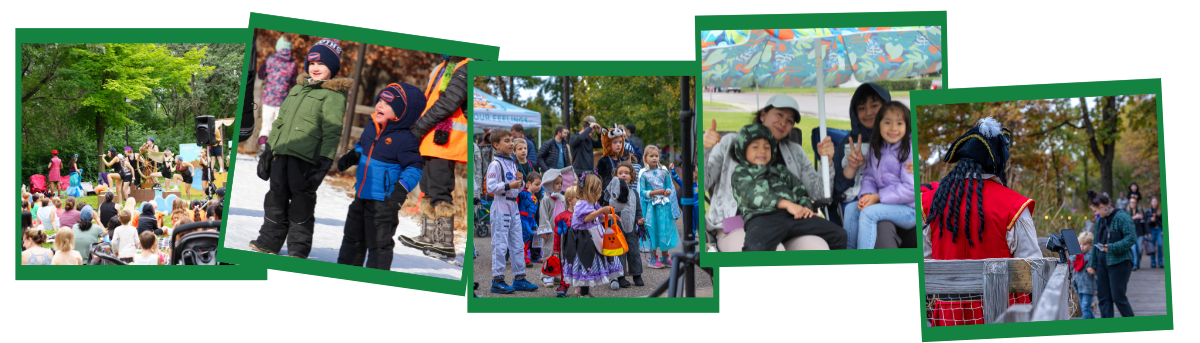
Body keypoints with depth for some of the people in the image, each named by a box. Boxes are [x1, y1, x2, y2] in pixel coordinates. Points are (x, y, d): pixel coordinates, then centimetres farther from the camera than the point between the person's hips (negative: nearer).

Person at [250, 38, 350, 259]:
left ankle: (298, 250, 6)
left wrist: (325, 162, -16)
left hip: (306, 158, -6)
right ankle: (268, 243, 23)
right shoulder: (297, 89, 21)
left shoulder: (334, 96, -2)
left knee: (301, 204, -2)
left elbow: (332, 133, -8)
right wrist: (268, 148, 21)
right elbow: (280, 121, 25)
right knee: (276, 200, 12)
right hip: (281, 154, 7)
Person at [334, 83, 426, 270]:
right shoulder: (372, 129, 5)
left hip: (384, 202, -8)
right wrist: (352, 156, 7)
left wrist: (402, 188, -28)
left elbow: (414, 167, -18)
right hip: (361, 196, 9)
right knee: (353, 236, 22)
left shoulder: (405, 139, -19)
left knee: (379, 242, 0)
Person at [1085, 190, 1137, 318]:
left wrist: (1112, 248, -25)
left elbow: (1131, 238, -18)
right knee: (1103, 297, 4)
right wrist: (1092, 264, 15)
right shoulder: (1100, 220, 16)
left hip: (1119, 263, -8)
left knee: (1118, 297, -6)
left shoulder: (1122, 217, -10)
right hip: (1102, 263, 8)